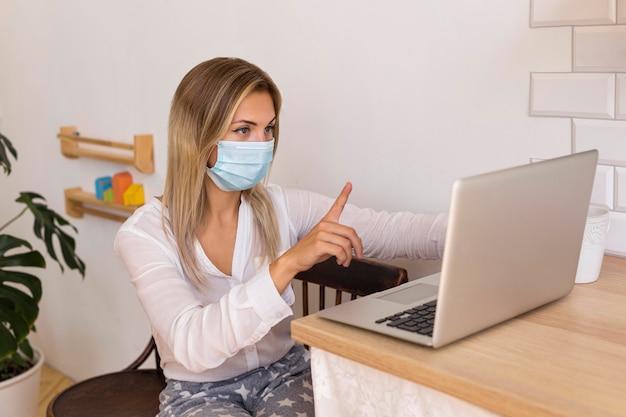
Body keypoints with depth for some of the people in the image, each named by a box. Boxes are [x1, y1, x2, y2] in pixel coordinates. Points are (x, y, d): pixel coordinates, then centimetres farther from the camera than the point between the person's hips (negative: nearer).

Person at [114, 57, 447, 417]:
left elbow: (388, 231, -13)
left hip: (285, 373, 3)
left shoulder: (282, 207, -5)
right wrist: (288, 263, -41)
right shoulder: (144, 235, -16)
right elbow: (192, 345, -30)